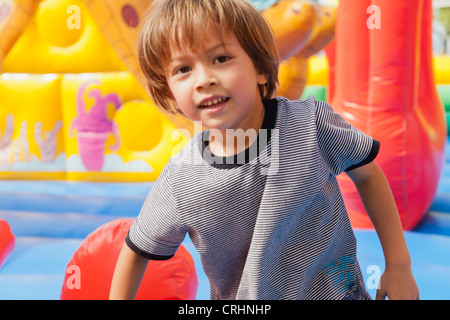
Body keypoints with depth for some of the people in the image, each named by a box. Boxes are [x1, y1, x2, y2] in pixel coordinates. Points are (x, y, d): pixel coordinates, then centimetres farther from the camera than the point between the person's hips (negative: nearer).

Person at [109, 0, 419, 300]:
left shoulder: (310, 123, -21)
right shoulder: (179, 184, -20)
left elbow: (367, 174, -5)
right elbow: (138, 250, -4)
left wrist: (399, 264, -2)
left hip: (335, 290, 0)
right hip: (243, 301, 1)